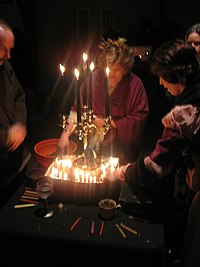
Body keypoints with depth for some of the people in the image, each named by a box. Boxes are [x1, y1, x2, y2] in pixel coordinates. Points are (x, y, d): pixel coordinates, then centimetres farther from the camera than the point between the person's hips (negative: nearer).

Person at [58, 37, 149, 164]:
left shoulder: (135, 84, -12)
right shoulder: (94, 78, -6)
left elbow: (139, 119, -13)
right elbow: (78, 109, -4)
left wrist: (109, 122, -13)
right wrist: (66, 133, -16)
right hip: (94, 143, 2)